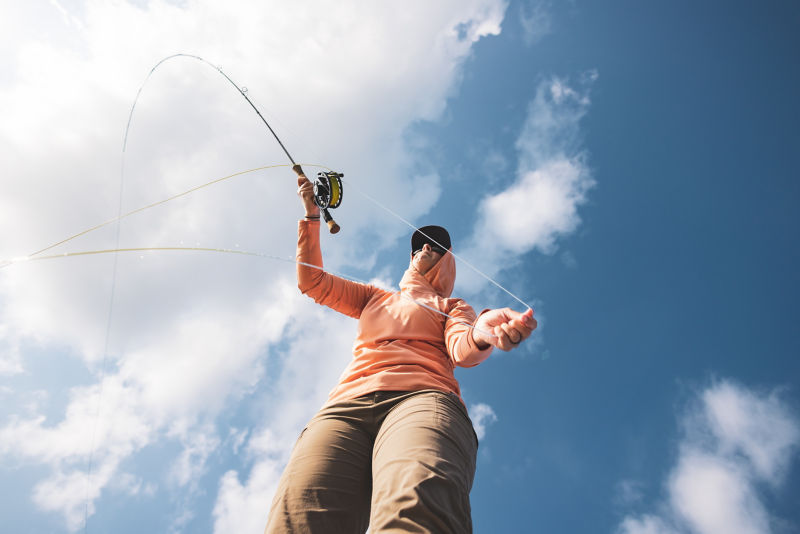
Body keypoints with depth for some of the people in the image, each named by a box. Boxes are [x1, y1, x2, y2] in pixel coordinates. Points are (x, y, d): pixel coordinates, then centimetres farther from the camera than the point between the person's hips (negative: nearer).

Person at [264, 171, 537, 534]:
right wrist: (311, 215, 31)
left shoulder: (452, 307, 30)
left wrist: (481, 335, -19)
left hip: (421, 396, -2)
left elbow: (462, 350, 6)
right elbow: (312, 281, 36)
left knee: (418, 504, -42)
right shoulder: (376, 298, 40)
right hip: (348, 403, 3)